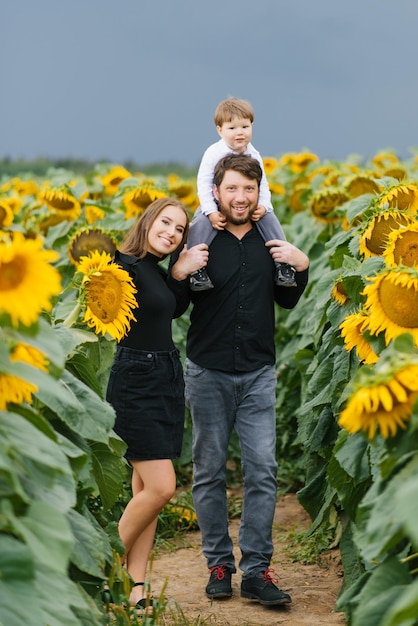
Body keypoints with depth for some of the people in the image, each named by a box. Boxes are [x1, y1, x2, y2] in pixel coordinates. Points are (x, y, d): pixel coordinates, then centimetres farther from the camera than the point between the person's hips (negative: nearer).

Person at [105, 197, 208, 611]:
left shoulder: (157, 270, 11)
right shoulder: (124, 265, -13)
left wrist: (187, 274, 12)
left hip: (167, 380, 8)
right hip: (135, 381, -8)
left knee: (146, 488, 7)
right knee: (160, 487, -13)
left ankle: (136, 585, 10)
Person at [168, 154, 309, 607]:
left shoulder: (271, 240, 5)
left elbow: (287, 301, 18)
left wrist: (300, 267, 0)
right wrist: (180, 274, -20)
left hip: (258, 373, 2)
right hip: (208, 372, -2)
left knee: (262, 470, -4)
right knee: (209, 471, 5)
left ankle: (256, 570, 0)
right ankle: (219, 564, 16)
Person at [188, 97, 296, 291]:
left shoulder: (254, 156, -1)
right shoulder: (214, 153, -12)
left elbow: (262, 185, 3)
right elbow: (204, 184, -14)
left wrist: (263, 206, -18)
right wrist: (211, 212, -25)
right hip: (217, 205, -3)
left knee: (270, 219, -17)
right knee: (201, 222, -31)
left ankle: (282, 262, -8)